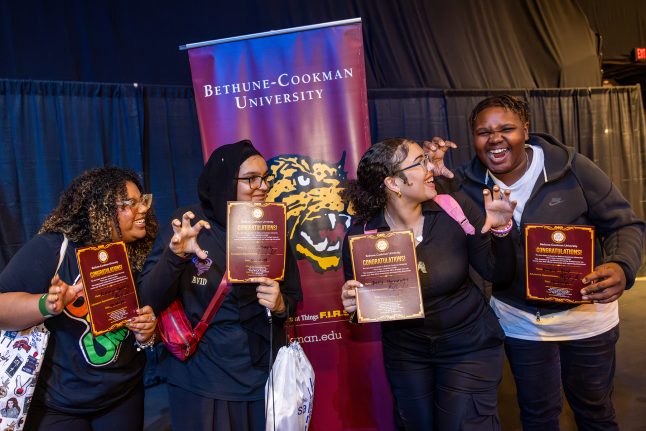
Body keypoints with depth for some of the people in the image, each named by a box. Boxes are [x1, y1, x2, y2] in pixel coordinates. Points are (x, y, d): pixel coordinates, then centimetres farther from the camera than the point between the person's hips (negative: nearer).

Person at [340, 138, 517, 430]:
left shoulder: (456, 209, -16)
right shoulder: (361, 234, -17)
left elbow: (498, 273, -7)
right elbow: (356, 301, -4)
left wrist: (501, 230, -23)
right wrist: (352, 305, -26)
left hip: (469, 345, 0)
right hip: (405, 353, 1)